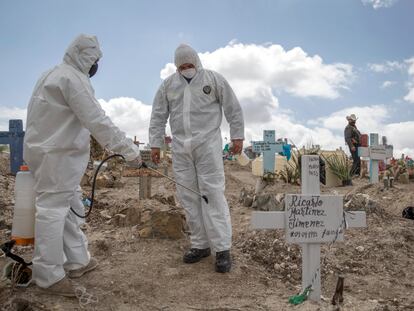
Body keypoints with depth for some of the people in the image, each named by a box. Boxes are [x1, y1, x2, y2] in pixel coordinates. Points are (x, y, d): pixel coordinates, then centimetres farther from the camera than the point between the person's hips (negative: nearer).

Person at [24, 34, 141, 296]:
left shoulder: (54, 74, 17)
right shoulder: (73, 78, -15)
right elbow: (97, 120, -21)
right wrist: (127, 147, -18)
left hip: (52, 150, 10)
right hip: (58, 155, -10)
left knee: (68, 206, 14)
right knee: (53, 208, -4)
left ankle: (77, 260, 24)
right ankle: (49, 275, 6)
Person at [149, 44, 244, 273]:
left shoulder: (213, 79, 2)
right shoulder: (168, 85, 10)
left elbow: (233, 109, 4)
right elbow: (158, 116, 12)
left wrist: (237, 136, 1)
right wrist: (155, 144, 7)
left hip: (207, 144, -3)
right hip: (180, 147, 4)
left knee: (212, 194, -7)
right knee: (188, 196, 5)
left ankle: (222, 248, 0)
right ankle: (200, 244, 16)